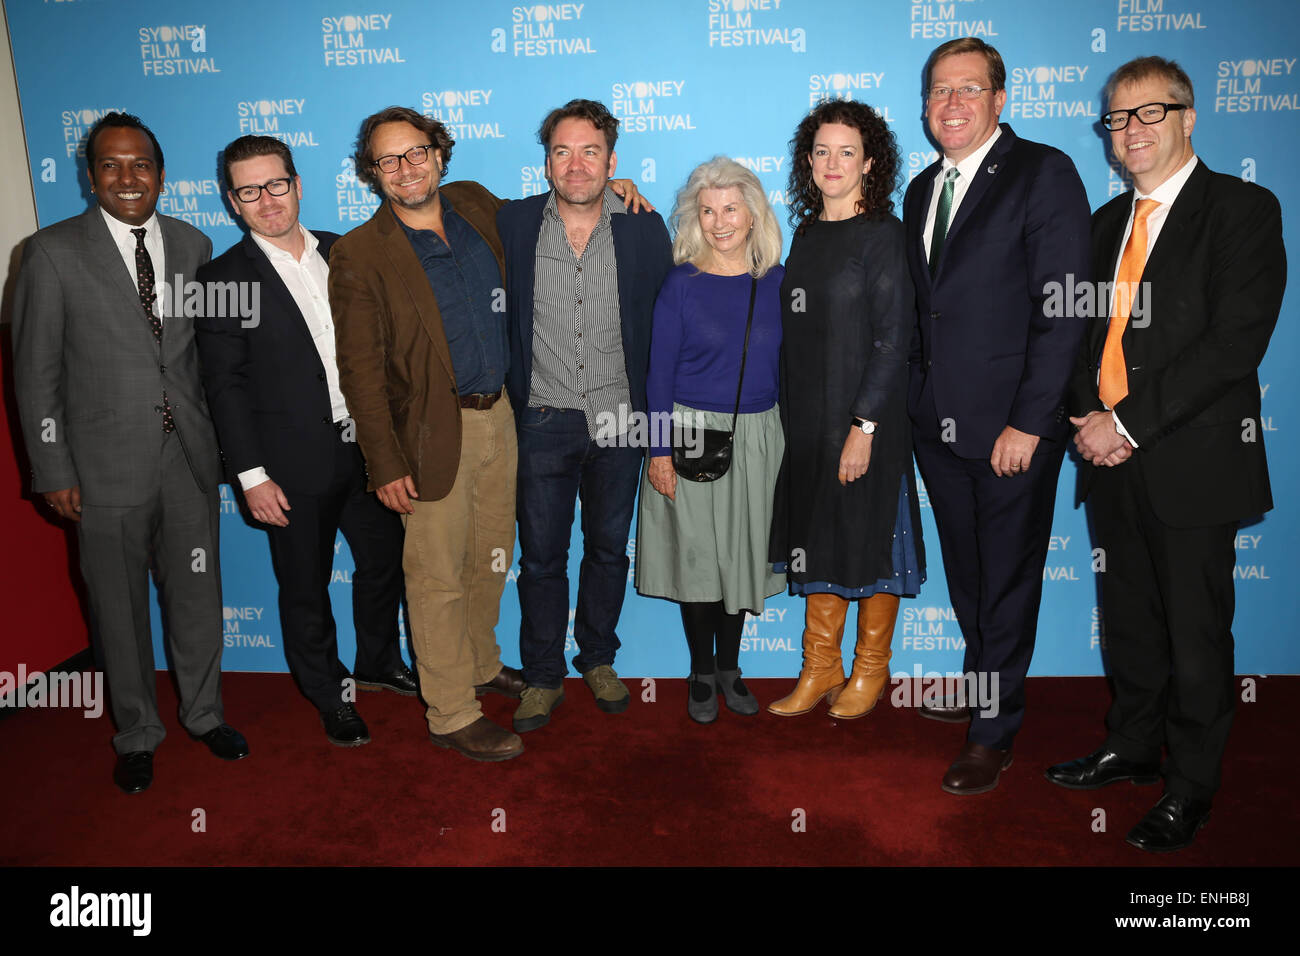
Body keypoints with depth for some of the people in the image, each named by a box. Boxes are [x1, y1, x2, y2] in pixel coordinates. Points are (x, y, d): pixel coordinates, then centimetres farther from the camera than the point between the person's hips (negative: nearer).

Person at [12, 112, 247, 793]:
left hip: (189, 455, 3)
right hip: (107, 464, -3)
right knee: (119, 606, 10)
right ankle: (137, 733, 30)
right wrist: (54, 472, -7)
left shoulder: (192, 245, 7)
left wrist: (218, 437, 5)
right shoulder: (53, 252, -4)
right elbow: (35, 372, -4)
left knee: (197, 592, 13)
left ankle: (204, 712, 35)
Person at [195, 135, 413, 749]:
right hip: (295, 467, -4)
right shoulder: (223, 278, -7)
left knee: (384, 561, 18)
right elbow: (225, 386, -8)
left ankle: (379, 663, 42)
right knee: (306, 589, 11)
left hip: (366, 450, 5)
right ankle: (330, 697, 32)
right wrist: (252, 476, -13)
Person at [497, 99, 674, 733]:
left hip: (618, 420, 1)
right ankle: (543, 676, 25)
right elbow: (495, 315, 5)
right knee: (541, 555, 7)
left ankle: (598, 660, 34)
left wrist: (644, 406, 3)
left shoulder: (645, 231, -2)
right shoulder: (512, 224, -3)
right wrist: (513, 395, 1)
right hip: (544, 420, 0)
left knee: (609, 548, 13)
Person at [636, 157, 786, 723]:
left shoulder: (776, 282, 3)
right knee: (696, 554, 5)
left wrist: (789, 441, 6)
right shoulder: (681, 284, -5)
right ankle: (701, 672, 24)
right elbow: (659, 372, -5)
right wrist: (659, 450, -9)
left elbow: (784, 364, 9)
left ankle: (730, 667, 29)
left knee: (743, 550, 11)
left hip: (757, 437, 3)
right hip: (692, 435, -3)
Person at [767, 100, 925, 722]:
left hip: (865, 419, -6)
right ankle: (820, 668, 25)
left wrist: (864, 426, -18)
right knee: (817, 538, 12)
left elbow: (893, 339, -13)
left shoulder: (884, 235, -8)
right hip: (807, 418, 6)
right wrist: (792, 413, 8)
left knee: (869, 541, 5)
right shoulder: (807, 233, 11)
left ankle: (870, 670, 23)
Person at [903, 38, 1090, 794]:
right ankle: (981, 683, 38)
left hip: (1012, 425, -6)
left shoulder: (1044, 174, -7)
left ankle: (995, 733, 19)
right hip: (937, 421, 6)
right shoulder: (923, 189, 14)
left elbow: (1063, 310, -13)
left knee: (1009, 578, 5)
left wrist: (1028, 422, -17)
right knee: (965, 570, 17)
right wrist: (918, 394, 6)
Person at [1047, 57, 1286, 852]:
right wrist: (1089, 413, -3)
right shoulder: (1109, 221, 15)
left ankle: (1191, 788, 21)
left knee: (1196, 632, 5)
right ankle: (1133, 747, 34)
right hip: (1114, 457, 6)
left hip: (1193, 459, -5)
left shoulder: (1244, 210, -5)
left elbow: (1236, 341, -16)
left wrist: (1129, 423, -18)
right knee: (1130, 621, 16)